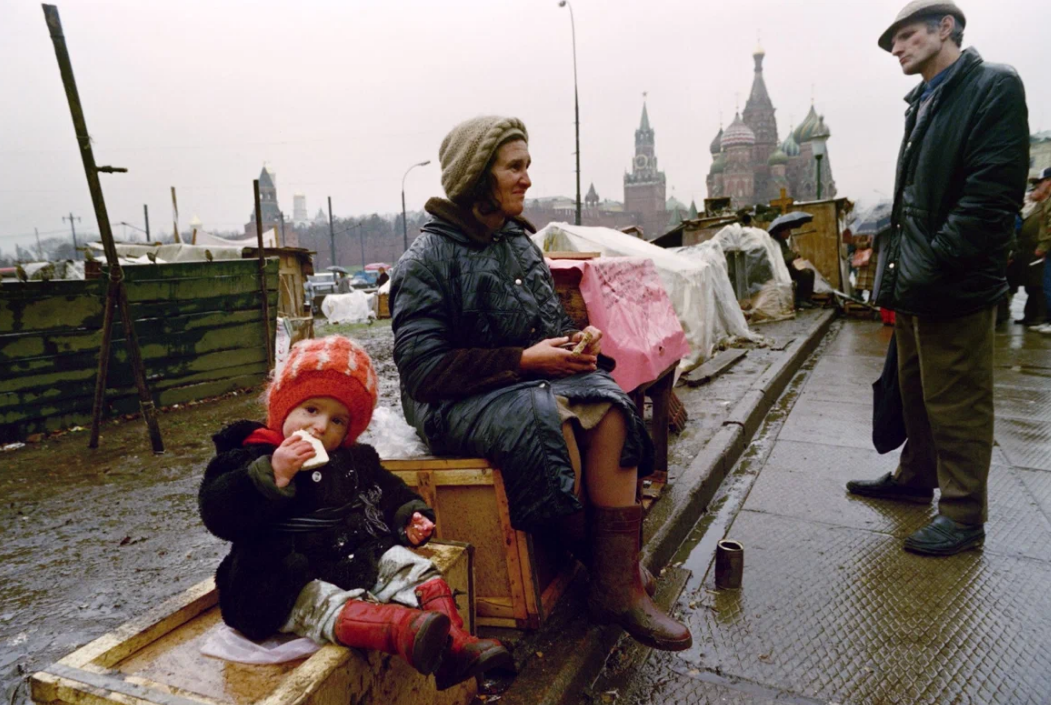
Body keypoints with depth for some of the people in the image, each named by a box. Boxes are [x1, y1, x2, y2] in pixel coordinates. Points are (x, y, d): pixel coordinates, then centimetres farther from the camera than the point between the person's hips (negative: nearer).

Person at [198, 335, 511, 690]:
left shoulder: (355, 460, 14)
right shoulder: (249, 458, -5)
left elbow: (389, 493, 28)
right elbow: (218, 514, -18)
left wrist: (410, 516, 7)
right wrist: (274, 474, -29)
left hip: (364, 557, 7)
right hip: (294, 581, -6)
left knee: (418, 571, -9)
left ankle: (455, 644, -23)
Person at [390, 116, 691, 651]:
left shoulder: (519, 241, 13)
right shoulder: (426, 261, -9)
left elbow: (550, 320, 21)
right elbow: (422, 369, -16)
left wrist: (577, 341, -5)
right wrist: (523, 361, -21)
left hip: (530, 380, 6)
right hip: (454, 403, -6)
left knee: (608, 407, -24)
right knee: (548, 420, -35)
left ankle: (618, 586, -21)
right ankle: (603, 563, -7)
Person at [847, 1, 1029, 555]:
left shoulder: (994, 87, -8)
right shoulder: (922, 104, 18)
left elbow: (993, 192, -18)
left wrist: (933, 265, -21)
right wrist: (895, 269, 13)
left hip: (953, 287, -9)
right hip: (913, 284, 9)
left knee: (957, 406, 0)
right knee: (916, 393, 19)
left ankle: (963, 516, 13)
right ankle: (916, 478, 35)